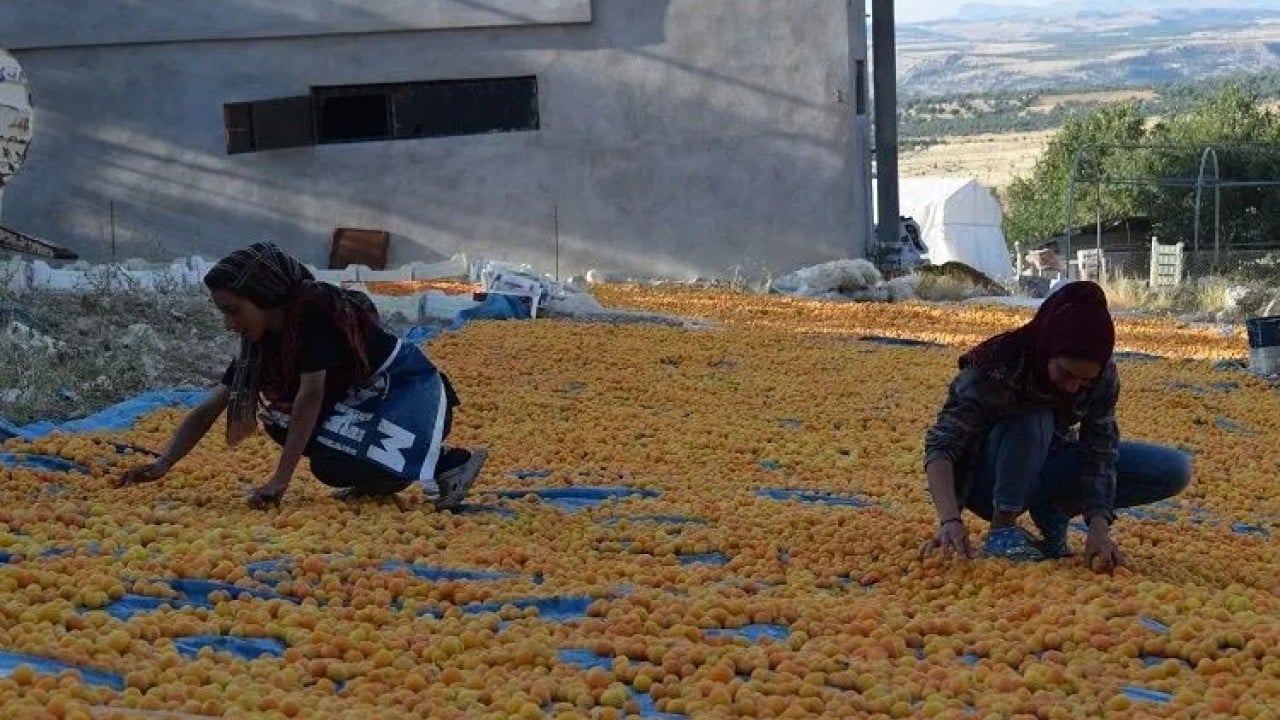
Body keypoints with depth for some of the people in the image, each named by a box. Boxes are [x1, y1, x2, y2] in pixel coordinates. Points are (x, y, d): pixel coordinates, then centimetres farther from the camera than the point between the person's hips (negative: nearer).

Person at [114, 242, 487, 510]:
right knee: (279, 421, -5)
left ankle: (449, 462, -13)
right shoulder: (261, 342, 0)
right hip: (366, 401, 8)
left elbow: (311, 396, -31)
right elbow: (208, 410, 1)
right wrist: (163, 464, -12)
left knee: (332, 466, -27)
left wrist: (280, 481, -35)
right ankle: (380, 478, 5)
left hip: (412, 392, -8)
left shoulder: (315, 312, -23)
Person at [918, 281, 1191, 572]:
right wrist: (950, 520, -51)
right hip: (991, 480, -5)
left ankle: (1052, 510, -7)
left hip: (1045, 467, 5)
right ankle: (1003, 528, -21)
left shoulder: (1103, 376, -18)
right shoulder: (997, 367, -31)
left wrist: (1099, 529, -36)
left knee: (1175, 470, -11)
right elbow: (941, 444, -36)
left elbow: (1100, 454, -20)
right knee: (1034, 420, -37)